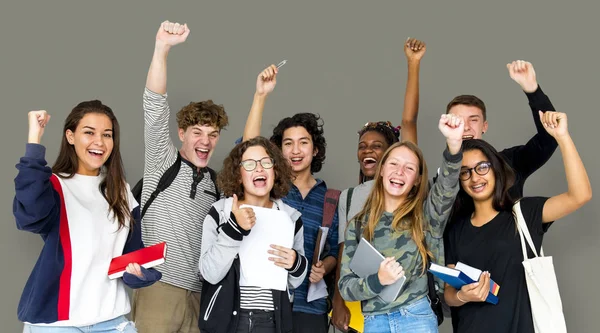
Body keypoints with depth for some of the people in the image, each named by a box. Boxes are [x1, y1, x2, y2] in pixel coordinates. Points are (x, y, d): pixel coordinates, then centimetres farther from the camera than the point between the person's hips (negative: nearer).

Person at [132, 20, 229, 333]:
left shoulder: (216, 182, 17)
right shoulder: (163, 161, 1)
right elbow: (155, 105, -9)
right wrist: (162, 48, -19)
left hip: (199, 293, 5)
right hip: (158, 287, -5)